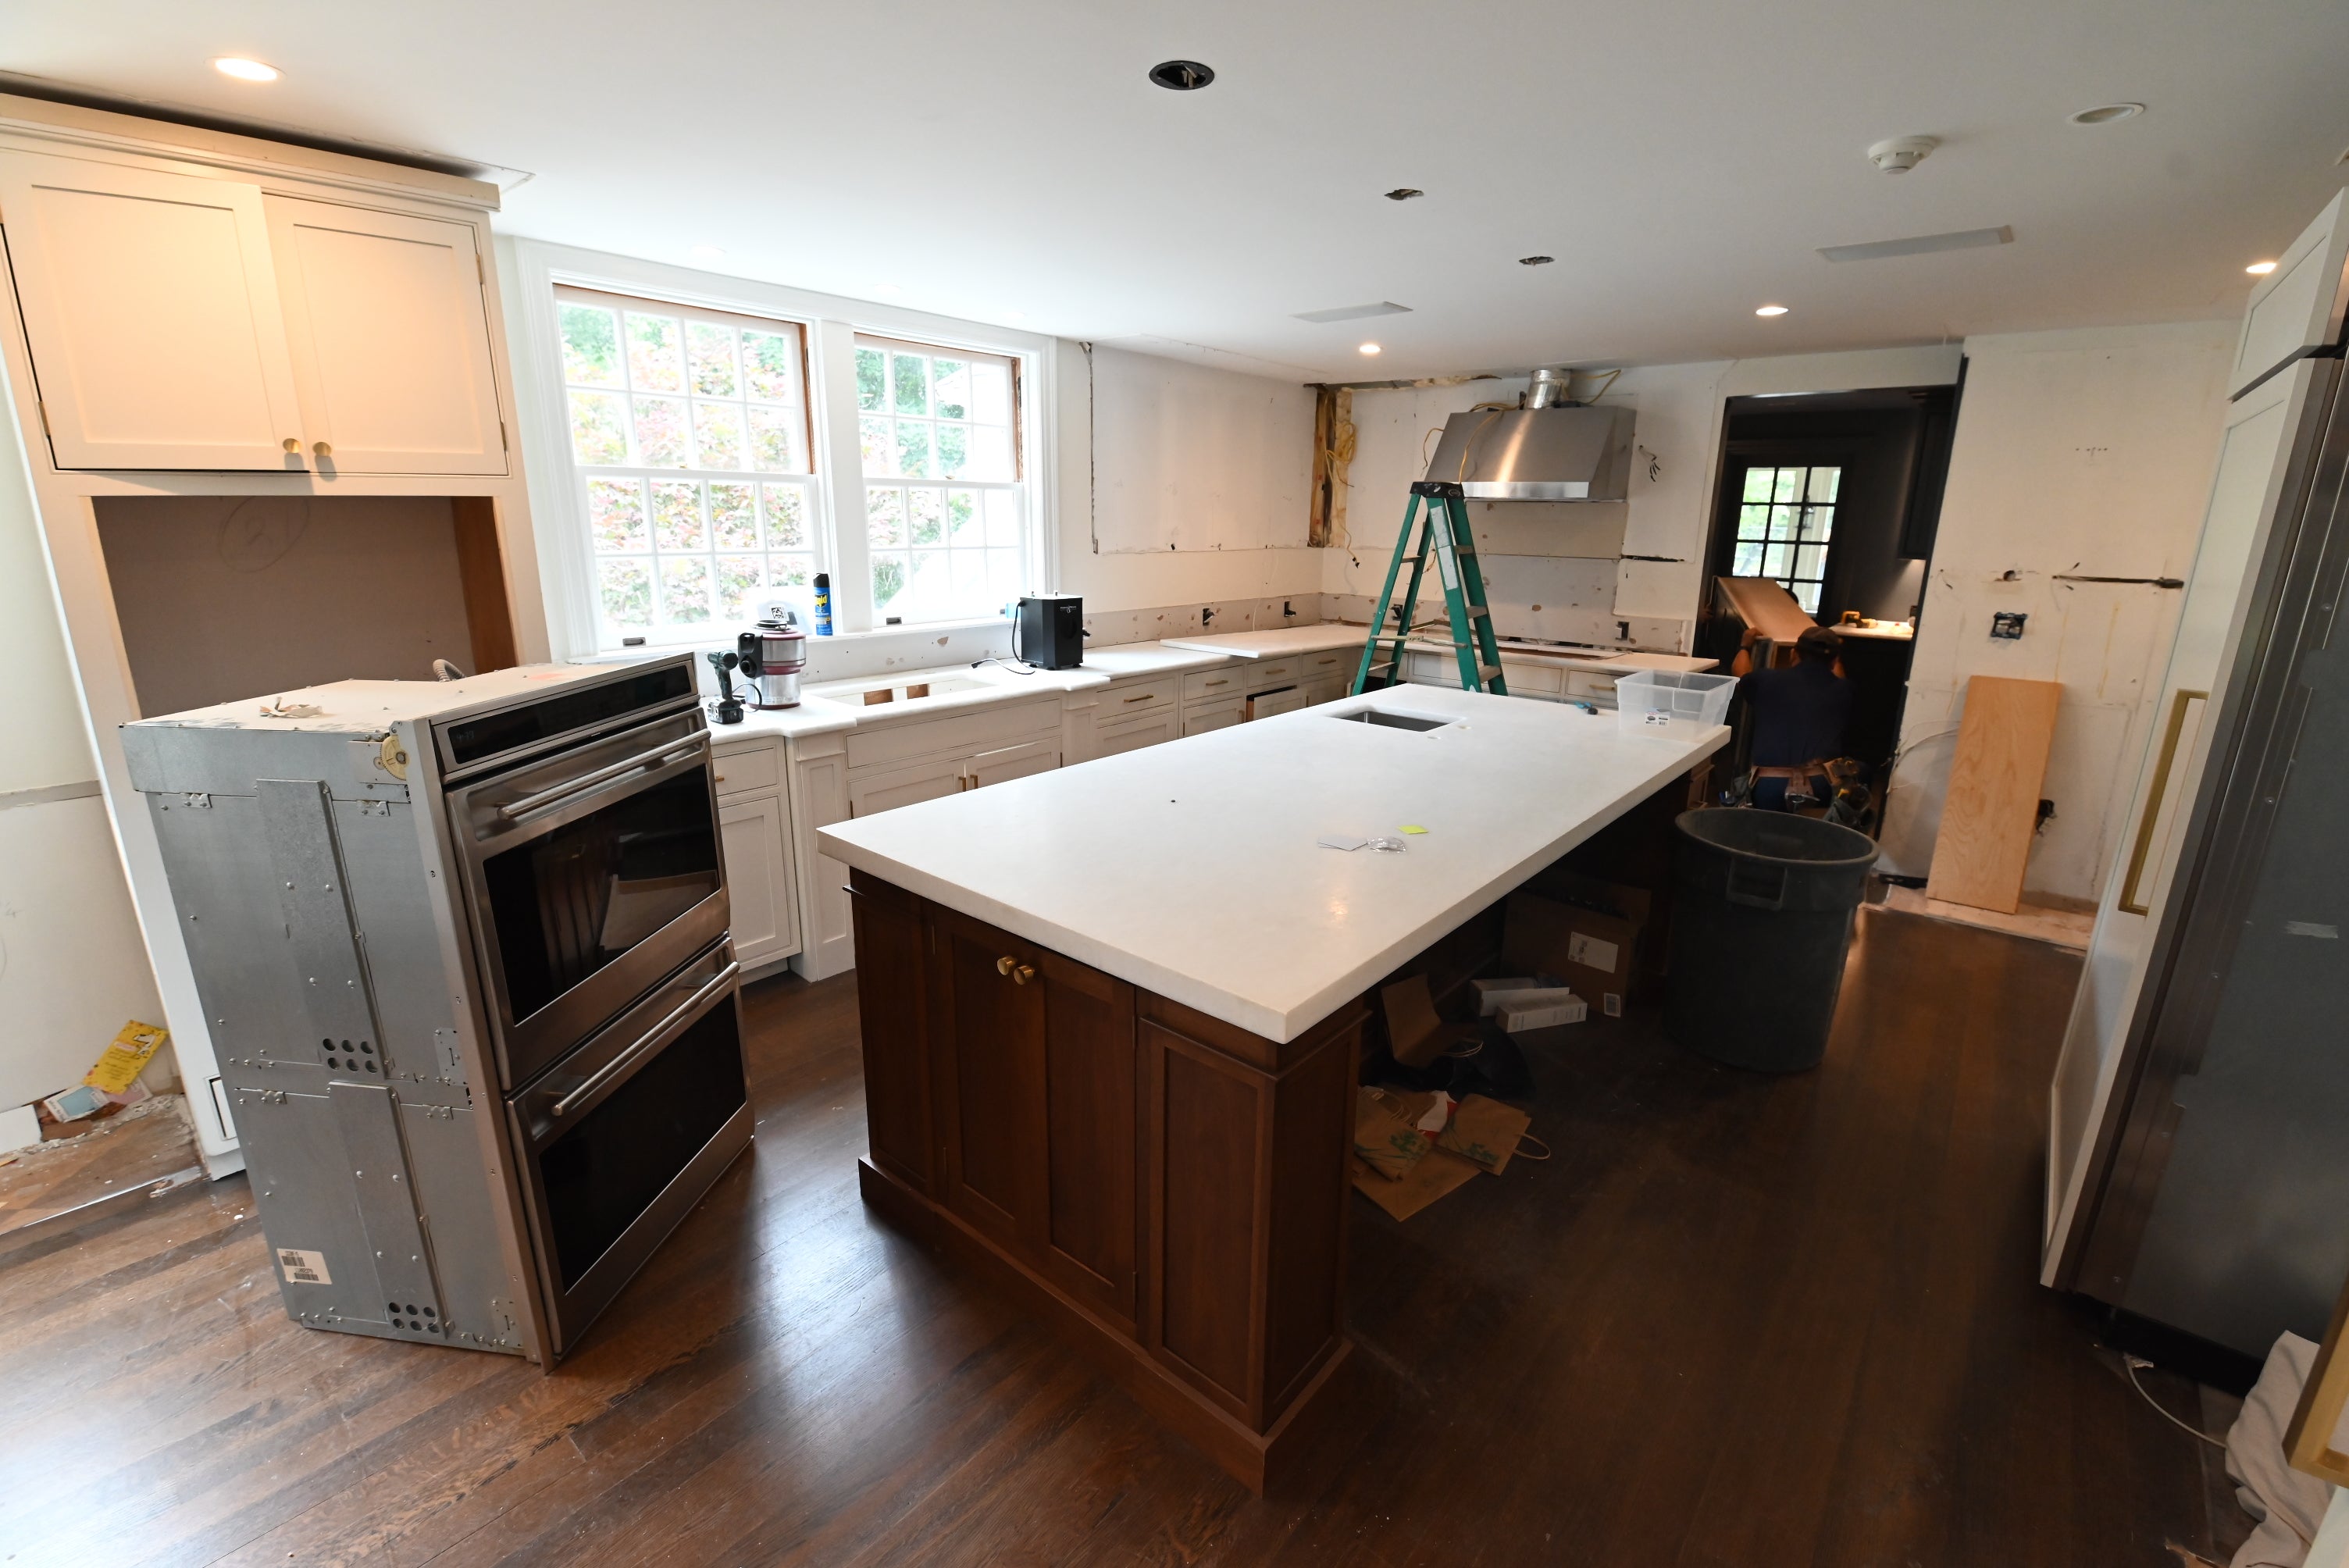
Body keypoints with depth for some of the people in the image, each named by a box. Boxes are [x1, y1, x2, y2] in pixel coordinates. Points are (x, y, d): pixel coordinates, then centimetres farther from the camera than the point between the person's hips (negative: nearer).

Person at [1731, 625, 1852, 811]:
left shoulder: (1767, 680, 8)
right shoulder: (1842, 690, 11)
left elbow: (1739, 673, 33)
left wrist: (1746, 645, 52)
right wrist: (1834, 651, 56)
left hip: (1770, 783, 0)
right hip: (1821, 784, 0)